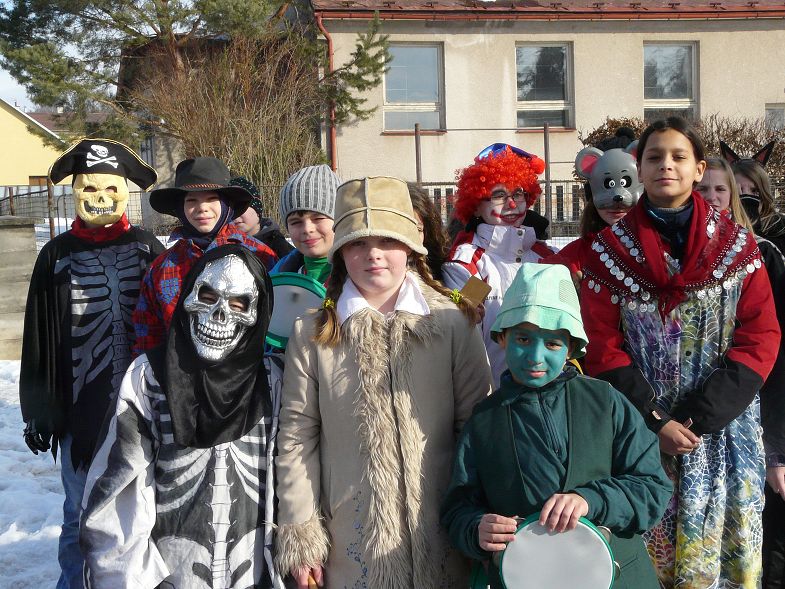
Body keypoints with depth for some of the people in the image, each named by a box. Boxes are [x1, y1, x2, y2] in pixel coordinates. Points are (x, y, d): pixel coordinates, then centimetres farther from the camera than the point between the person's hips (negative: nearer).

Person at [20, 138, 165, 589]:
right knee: (82, 515, 11)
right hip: (81, 410, 0)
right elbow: (38, 340, 5)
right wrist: (36, 410, 3)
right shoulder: (58, 255, 2)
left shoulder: (149, 249, 1)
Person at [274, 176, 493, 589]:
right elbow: (297, 438, 0)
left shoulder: (453, 322, -1)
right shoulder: (312, 335, -1)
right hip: (351, 542, 0)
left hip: (441, 536, 0)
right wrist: (299, 537, -2)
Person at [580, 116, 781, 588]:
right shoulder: (610, 250, 2)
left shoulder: (736, 245, 4)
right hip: (640, 430, 0)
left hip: (723, 431, 1)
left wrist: (702, 418, -12)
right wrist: (654, 422, -11)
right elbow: (603, 347, -2)